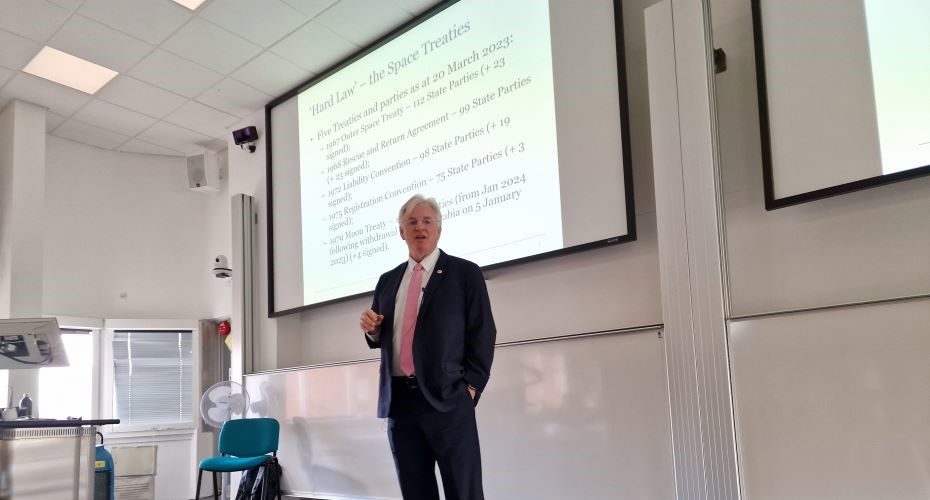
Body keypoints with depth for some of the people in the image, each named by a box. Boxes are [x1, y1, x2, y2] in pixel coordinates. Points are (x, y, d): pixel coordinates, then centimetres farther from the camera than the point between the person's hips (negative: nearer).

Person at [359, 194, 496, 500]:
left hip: (448, 399, -4)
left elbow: (483, 334, -1)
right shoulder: (388, 281, 17)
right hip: (398, 400, 5)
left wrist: (470, 386, -9)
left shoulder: (465, 273, 3)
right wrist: (372, 329, 1)